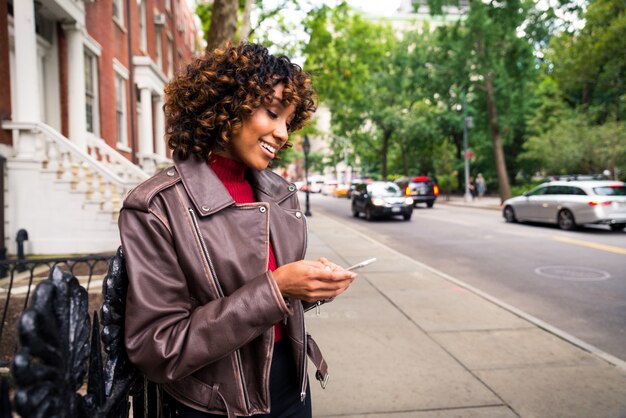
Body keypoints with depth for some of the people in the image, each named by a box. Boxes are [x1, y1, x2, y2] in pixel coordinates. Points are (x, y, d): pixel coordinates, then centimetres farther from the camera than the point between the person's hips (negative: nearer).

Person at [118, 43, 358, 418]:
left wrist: (315, 284, -12)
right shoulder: (157, 207, -20)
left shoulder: (282, 193, -1)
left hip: (292, 387, 6)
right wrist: (273, 288, -28)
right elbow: (157, 351, -21)